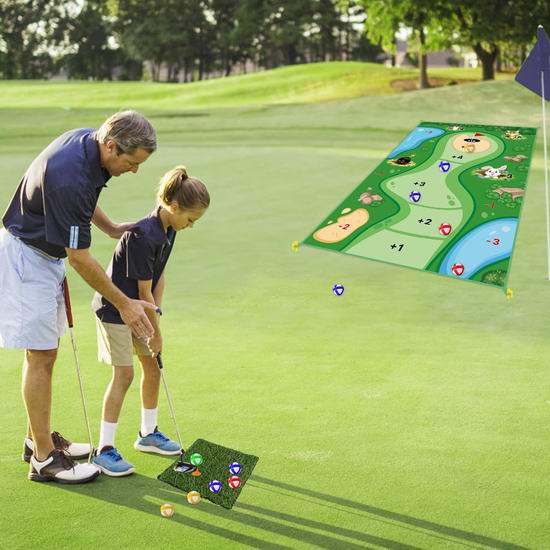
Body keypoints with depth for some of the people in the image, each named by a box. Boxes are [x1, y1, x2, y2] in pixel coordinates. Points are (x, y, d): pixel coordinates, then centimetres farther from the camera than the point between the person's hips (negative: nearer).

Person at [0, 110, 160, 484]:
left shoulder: (90, 142, -6)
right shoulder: (69, 176, -33)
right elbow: (80, 259, -26)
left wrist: (111, 228, 3)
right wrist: (124, 304, -19)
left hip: (47, 253, 9)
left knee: (44, 351, 15)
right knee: (41, 356, -5)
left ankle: (40, 438, 27)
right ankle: (43, 458, 4)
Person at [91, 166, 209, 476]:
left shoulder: (168, 230, -2)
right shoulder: (143, 236, -29)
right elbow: (144, 290, -23)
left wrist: (156, 316, -4)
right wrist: (156, 331, -15)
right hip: (115, 308, -9)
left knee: (153, 367, 13)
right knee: (124, 373, -9)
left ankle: (148, 433, 29)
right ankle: (105, 449, -3)